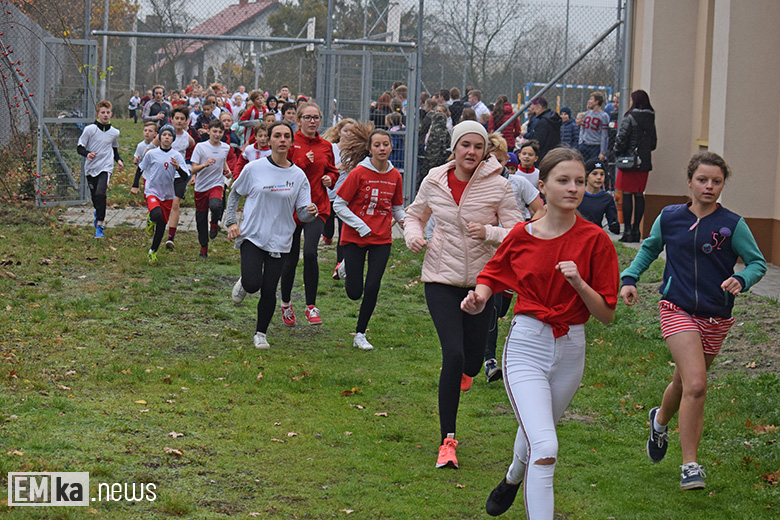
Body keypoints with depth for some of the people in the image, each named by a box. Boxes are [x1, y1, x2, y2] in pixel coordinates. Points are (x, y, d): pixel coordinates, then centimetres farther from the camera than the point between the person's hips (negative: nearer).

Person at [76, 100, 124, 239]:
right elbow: (79, 147, -1)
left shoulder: (115, 132, 5)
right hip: (91, 168, 1)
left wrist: (119, 160, 8)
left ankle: (99, 227, -14)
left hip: (106, 167, -1)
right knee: (94, 197, 10)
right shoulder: (89, 129, -4)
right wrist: (87, 154, -21)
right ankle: (99, 213, 46)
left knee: (100, 194, -21)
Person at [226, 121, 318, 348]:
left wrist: (310, 211, -22)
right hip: (252, 236, -2)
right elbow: (234, 193, 11)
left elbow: (303, 214, 2)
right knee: (253, 283, -19)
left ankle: (261, 333, 22)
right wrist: (231, 222, 0)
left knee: (269, 291, 1)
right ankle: (243, 284, 19)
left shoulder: (298, 175, 1)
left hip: (280, 241, 2)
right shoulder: (254, 168, -4)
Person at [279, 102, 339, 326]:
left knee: (310, 253, -17)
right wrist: (303, 162, -17)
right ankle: (286, 304, 29)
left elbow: (332, 171, 22)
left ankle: (311, 307, -6)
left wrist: (329, 179, 1)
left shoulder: (326, 146, 8)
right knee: (291, 258, 6)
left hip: (317, 207, 1)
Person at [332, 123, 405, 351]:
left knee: (372, 289, -5)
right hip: (355, 237, -3)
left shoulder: (395, 176, 2)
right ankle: (346, 269, 35)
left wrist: (404, 221, -7)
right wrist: (361, 227, -15)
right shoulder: (359, 173, -12)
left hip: (382, 239, 3)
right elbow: (339, 205, -9)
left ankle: (360, 335, 12)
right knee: (354, 293, 0)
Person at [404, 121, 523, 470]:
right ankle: (447, 441, -5)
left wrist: (488, 233, -22)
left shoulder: (497, 186, -7)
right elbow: (415, 215, 16)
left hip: (481, 280, 1)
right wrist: (413, 236, -5)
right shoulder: (434, 182, -1)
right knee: (453, 355, -15)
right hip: (441, 279, 0)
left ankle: (462, 371, 52)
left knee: (472, 362, 9)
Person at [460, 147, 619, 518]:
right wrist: (480, 297, -8)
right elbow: (493, 275, 14)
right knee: (544, 448, -20)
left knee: (535, 431, 25)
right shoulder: (522, 235, -4)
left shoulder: (595, 240, -7)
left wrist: (578, 282, -23)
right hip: (527, 346, -2)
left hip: (570, 351, 2)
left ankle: (513, 478, 58)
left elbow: (607, 314, -7)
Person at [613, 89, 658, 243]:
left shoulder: (630, 118, -11)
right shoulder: (650, 119, 8)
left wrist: (617, 154, 1)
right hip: (644, 162, 6)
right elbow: (653, 142, 14)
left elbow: (621, 139, -13)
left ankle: (627, 230, -5)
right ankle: (636, 229, 11)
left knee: (627, 195, -2)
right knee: (639, 195, 9)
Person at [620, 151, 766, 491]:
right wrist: (629, 278, 7)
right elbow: (649, 248, 19)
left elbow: (758, 262, 1)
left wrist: (740, 280, -20)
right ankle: (690, 465, -10)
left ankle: (660, 420, 52)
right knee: (696, 385, -19)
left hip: (716, 319, 2)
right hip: (678, 310, -2)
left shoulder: (732, 225, -5)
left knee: (685, 382, 17)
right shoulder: (669, 218, 1)